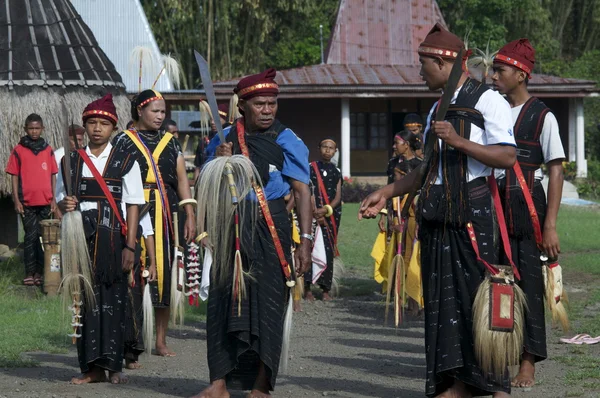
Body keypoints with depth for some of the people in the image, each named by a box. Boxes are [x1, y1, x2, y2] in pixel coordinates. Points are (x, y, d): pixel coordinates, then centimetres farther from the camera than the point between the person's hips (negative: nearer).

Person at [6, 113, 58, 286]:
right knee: (31, 236, -4)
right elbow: (14, 177, 1)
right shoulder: (18, 150, 1)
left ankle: (39, 271, 12)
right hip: (27, 202, -3)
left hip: (45, 202, 3)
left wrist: (53, 199, 5)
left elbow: (53, 176, 11)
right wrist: (16, 200, -5)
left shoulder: (48, 150, 8)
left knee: (42, 237, 5)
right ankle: (29, 272, 0)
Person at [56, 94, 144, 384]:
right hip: (81, 239, 2)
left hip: (113, 239, -2)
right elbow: (61, 200, 15)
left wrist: (129, 246, -7)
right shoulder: (71, 161, 10)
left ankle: (113, 365, 2)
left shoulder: (125, 161, 2)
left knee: (113, 300, -2)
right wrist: (65, 205, -10)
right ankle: (92, 367, 3)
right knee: (84, 299, 0)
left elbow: (133, 207, 0)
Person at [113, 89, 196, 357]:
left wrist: (190, 215, 2)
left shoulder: (169, 142, 15)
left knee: (163, 273, 2)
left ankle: (161, 341, 7)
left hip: (164, 213, 3)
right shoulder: (123, 140, 5)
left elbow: (182, 179, 11)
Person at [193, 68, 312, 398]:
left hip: (271, 228, -4)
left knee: (267, 303, -2)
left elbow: (302, 191, -8)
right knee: (223, 301, 3)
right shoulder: (224, 139, 8)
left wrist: (305, 240, -16)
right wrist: (219, 163, -8)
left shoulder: (286, 141, -4)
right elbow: (207, 190, 12)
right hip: (231, 228, 4)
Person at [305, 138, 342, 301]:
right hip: (313, 215, -3)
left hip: (331, 216, 3)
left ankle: (326, 289, 7)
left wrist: (325, 210, -11)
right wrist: (315, 213, -13)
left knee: (329, 252, 2)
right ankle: (307, 288, -11)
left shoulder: (336, 172, 12)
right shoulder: (311, 168, 2)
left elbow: (338, 197, 6)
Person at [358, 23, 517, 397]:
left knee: (478, 295, -8)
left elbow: (508, 156, -15)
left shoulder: (487, 101, -6)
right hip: (438, 212, 8)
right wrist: (387, 193, 18)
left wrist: (458, 141, -21)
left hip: (472, 210, -8)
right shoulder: (439, 108, 20)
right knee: (444, 297, 5)